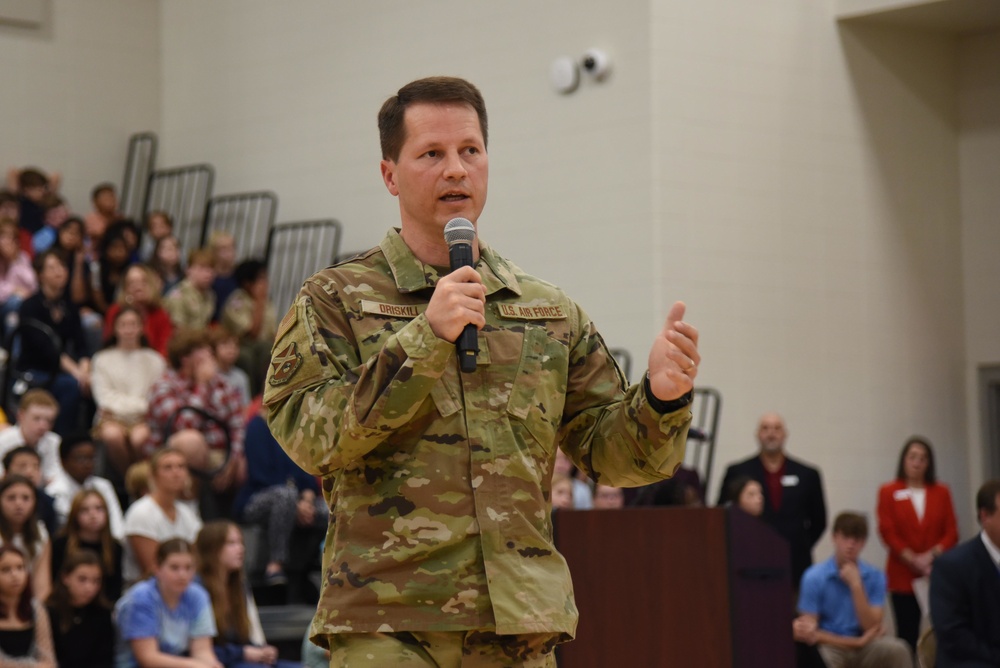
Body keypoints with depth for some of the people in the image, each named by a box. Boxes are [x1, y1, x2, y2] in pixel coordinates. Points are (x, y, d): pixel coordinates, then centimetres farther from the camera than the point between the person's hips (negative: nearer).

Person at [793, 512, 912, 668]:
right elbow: (809, 631, -9)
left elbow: (872, 627, -7)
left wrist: (856, 585, -15)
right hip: (830, 648, -3)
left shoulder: (875, 577, 0)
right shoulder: (813, 577, -7)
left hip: (864, 650, 3)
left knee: (897, 649, -27)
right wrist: (856, 642, -11)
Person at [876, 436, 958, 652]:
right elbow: (887, 533, -2)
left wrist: (931, 556, -11)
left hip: (937, 575, 1)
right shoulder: (889, 492, 4)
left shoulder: (941, 492, 10)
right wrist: (913, 560, -10)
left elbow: (951, 532, 5)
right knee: (907, 634, -2)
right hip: (903, 577, -1)